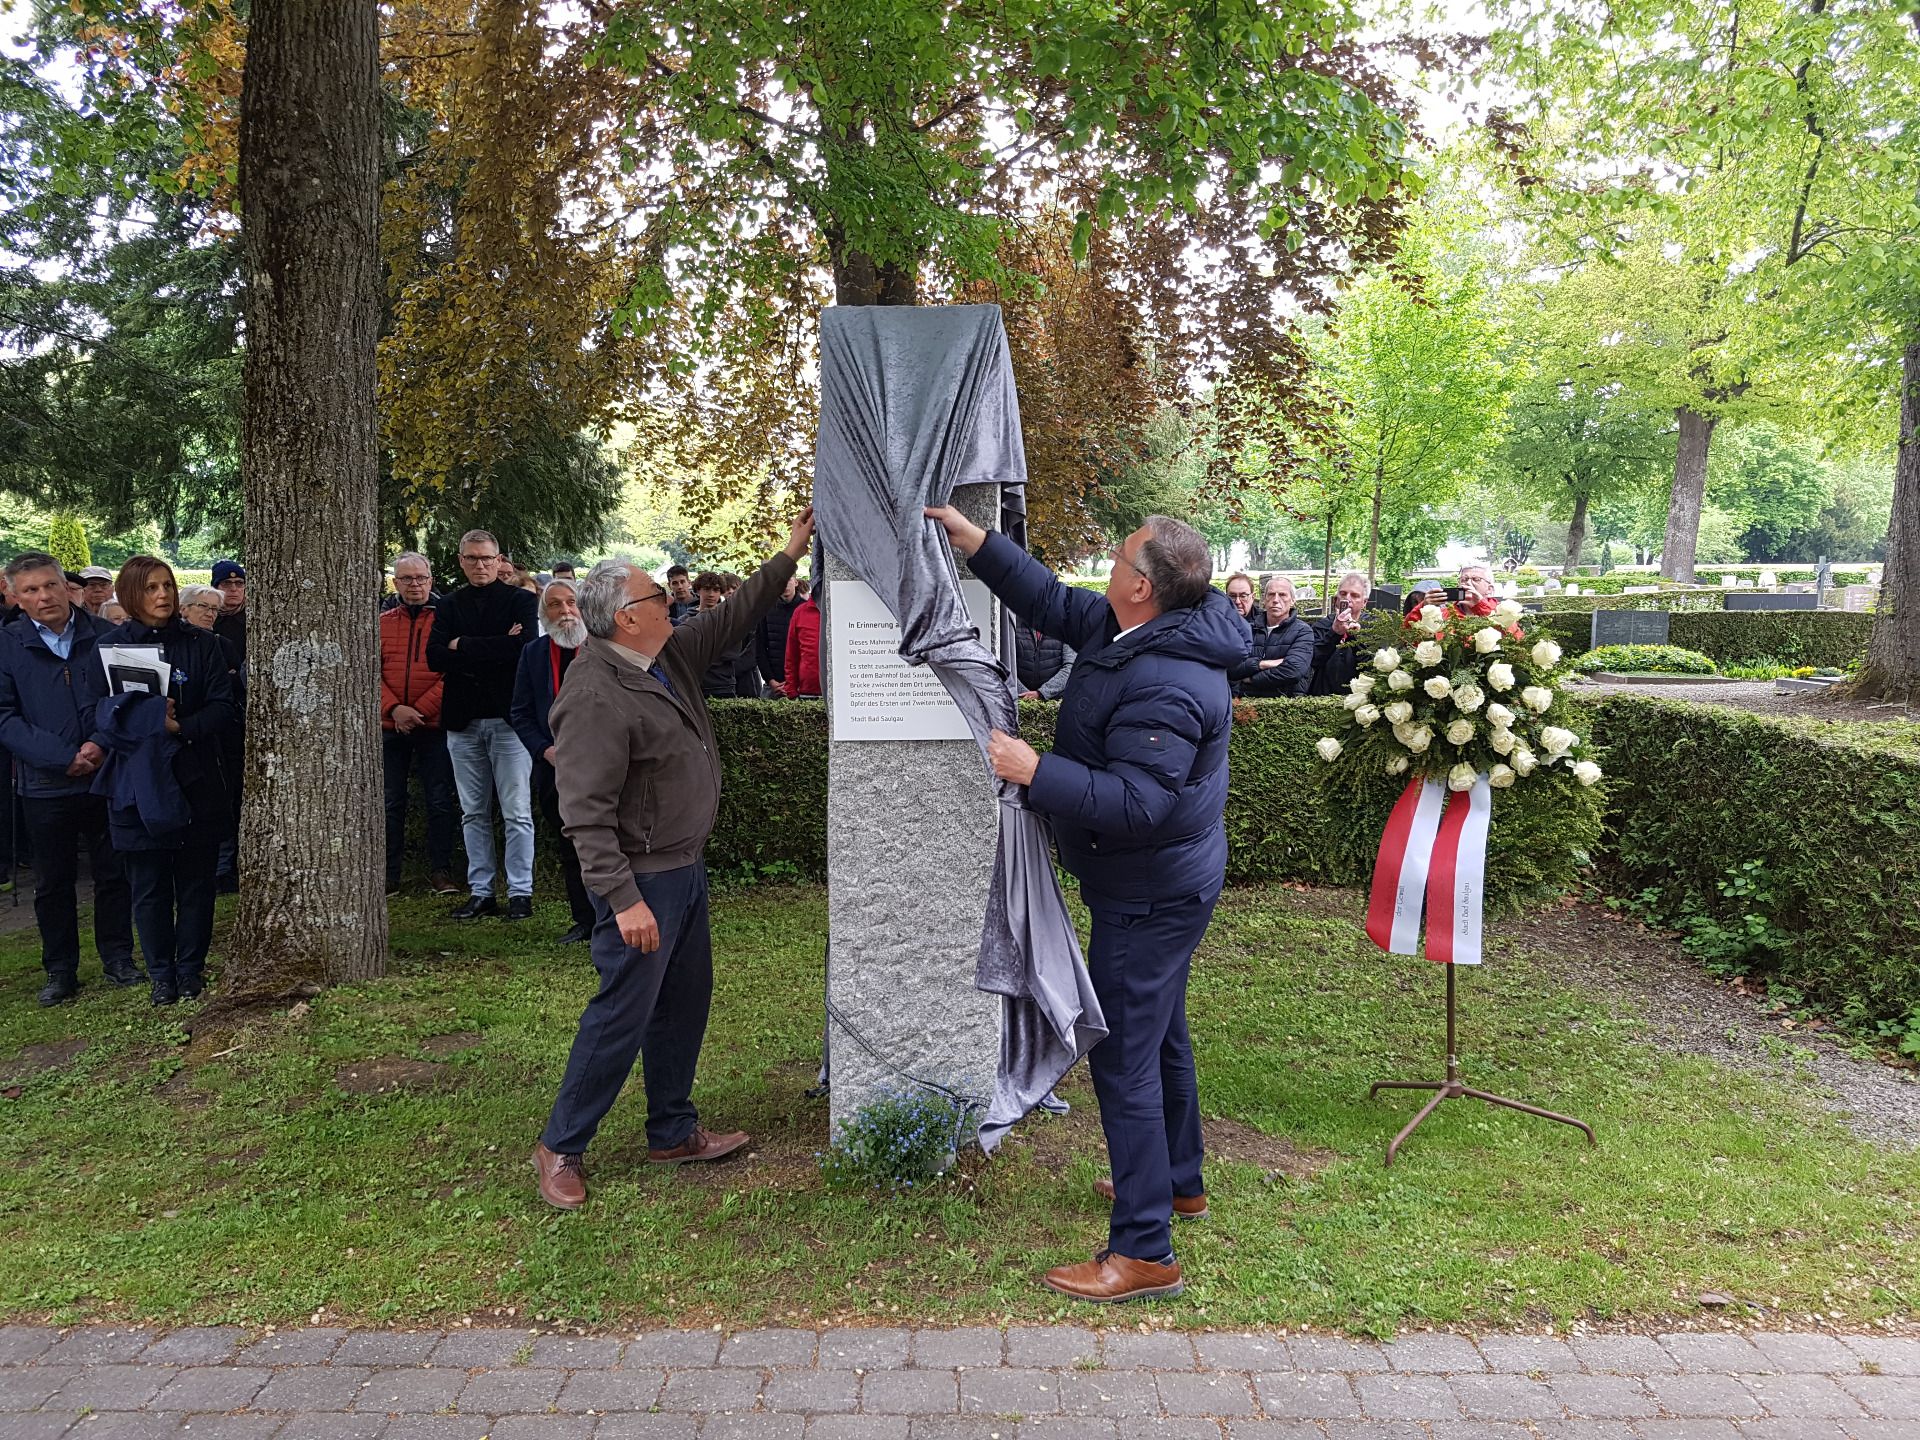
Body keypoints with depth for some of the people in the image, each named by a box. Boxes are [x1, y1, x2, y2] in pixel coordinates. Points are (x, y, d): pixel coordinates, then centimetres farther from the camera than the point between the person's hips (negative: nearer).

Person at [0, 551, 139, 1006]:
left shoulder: (106, 637, -1)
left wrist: (103, 744, -15)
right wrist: (65, 758, -16)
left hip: (107, 777, 0)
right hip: (46, 785, 0)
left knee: (114, 873, 9)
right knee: (53, 882, 10)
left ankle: (118, 958, 24)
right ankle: (61, 971, 22)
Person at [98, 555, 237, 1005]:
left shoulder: (202, 644, 4)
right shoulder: (110, 647, 4)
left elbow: (223, 707, -4)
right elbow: (101, 714, -3)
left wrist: (182, 727, -21)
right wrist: (151, 718, -20)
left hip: (195, 779, 0)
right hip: (136, 779, 0)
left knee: (195, 880, 6)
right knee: (148, 886, 5)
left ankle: (190, 969, 19)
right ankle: (161, 975, 17)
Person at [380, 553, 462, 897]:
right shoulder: (381, 623, 10)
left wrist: (420, 710, -14)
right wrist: (394, 708, -11)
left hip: (433, 725, -3)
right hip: (390, 726, 3)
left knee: (440, 801, 1)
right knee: (391, 802, 8)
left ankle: (440, 872, 9)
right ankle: (389, 874, 16)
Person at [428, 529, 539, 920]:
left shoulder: (519, 601, 1)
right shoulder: (449, 606, 12)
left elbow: (522, 647, -16)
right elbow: (434, 656, -2)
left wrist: (463, 646, -8)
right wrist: (495, 650, -13)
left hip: (508, 716, -4)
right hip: (463, 720, 4)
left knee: (517, 813, -2)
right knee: (473, 813, 9)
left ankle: (520, 892, 3)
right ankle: (480, 892, 16)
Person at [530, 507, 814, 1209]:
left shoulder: (671, 654, 4)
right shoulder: (596, 698, -24)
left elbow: (731, 619, 20)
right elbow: (586, 814, -26)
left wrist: (787, 558, 18)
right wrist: (625, 900, -28)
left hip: (685, 868, 10)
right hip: (642, 881, -10)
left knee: (686, 1002, 17)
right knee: (622, 1017, -2)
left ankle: (673, 1132, 32)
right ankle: (560, 1149, 14)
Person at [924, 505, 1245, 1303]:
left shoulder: (1165, 687, -31)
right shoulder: (1139, 631, 0)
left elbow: (1136, 803, -34)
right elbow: (1052, 602, 9)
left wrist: (1035, 771, -31)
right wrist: (972, 540, 5)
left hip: (1149, 894, -11)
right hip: (1164, 882, 11)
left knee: (1123, 1057, -5)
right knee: (1160, 1034, 24)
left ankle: (1143, 1252, 3)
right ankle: (1178, 1180, 43)